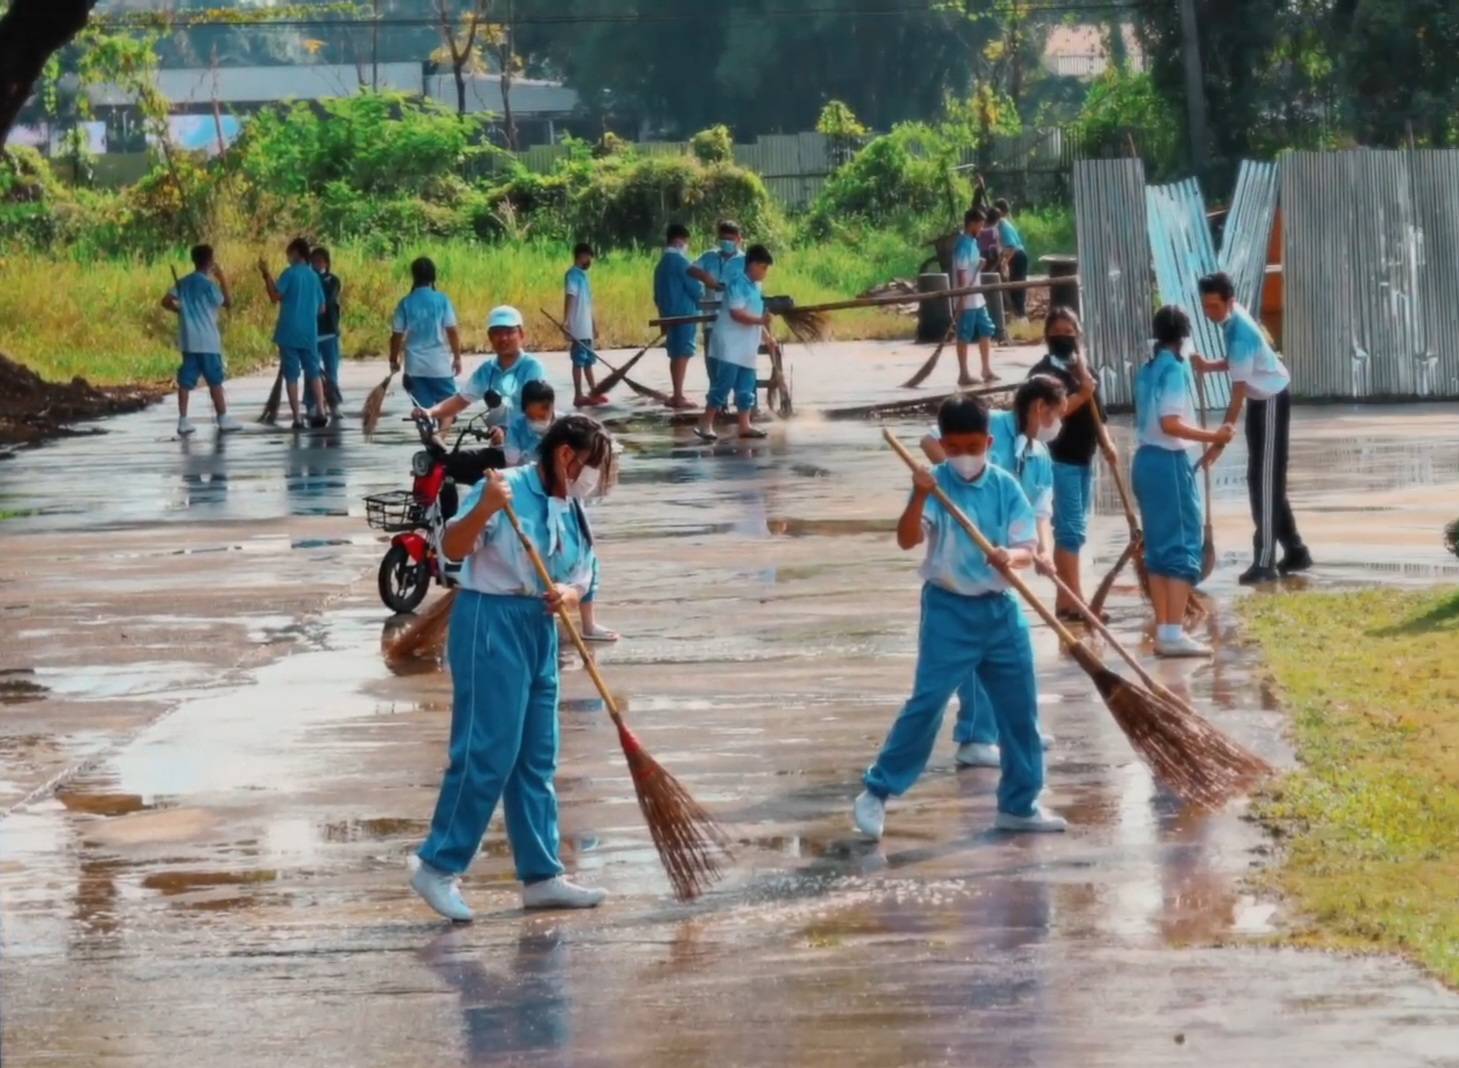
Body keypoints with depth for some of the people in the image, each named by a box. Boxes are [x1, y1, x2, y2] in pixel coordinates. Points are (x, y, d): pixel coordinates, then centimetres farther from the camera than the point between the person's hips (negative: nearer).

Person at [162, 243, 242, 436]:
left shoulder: (182, 283, 7)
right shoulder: (208, 284, -11)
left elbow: (166, 302, 3)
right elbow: (228, 303, -4)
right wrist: (222, 279, 2)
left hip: (187, 340, 5)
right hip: (207, 341, -5)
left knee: (186, 381, 3)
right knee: (215, 380, 2)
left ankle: (183, 421, -1)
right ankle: (223, 419, 5)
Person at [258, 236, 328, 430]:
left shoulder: (290, 273, -7)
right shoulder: (314, 276, 10)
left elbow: (275, 296, -16)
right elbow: (322, 308, 14)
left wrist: (266, 275, -8)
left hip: (290, 332, -5)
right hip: (309, 333, 5)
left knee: (292, 375, -1)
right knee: (313, 373, 13)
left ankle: (297, 419, -5)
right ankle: (320, 413, 3)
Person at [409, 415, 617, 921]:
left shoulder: (572, 514, 13)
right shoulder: (509, 490, -11)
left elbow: (580, 581, 11)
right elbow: (453, 547, -18)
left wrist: (568, 593, -12)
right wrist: (484, 508, -36)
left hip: (540, 631, 9)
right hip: (492, 623, -9)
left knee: (537, 760, 11)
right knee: (486, 754, -10)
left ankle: (541, 875, 16)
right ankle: (438, 868, -3)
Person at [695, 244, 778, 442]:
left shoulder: (755, 287, 15)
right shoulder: (738, 283, -12)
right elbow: (736, 313, -22)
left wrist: (767, 337, 15)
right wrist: (760, 320, -30)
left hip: (747, 348, 9)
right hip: (730, 346, -9)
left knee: (746, 388, 8)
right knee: (723, 385, -9)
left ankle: (744, 425, 12)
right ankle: (705, 425, -5)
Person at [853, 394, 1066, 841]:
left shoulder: (1005, 487, 0)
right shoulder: (936, 484, -9)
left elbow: (1027, 548, -3)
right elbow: (907, 539, -22)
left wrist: (1011, 557, -26)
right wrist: (920, 496, -38)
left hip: (1000, 608, 4)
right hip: (950, 610, -4)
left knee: (1020, 707, 8)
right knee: (927, 703, -9)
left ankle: (1020, 804, 20)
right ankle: (876, 794, -1)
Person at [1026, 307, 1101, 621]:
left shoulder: (1082, 369, 15)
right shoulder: (1044, 371, -10)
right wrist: (1081, 395, -22)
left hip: (1084, 457, 8)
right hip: (1059, 459, -8)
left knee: (1074, 528, 11)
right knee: (1071, 528, -10)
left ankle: (1065, 599, 15)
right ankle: (1074, 600, -10)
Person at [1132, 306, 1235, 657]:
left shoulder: (1147, 369, 12)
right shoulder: (1175, 368, -13)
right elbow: (1170, 423, -21)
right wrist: (1212, 437, -24)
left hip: (1145, 460, 9)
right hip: (1169, 462, -9)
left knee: (1159, 547, 11)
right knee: (1184, 544, -7)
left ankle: (1163, 631, 12)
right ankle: (1174, 633, -13)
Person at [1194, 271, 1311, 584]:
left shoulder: (1240, 332, -29)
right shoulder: (1232, 318, 0)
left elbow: (1238, 390, -30)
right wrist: (1209, 366, -2)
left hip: (1272, 399, -10)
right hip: (1261, 398, 10)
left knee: (1264, 479, -11)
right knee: (1264, 479, 14)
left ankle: (1265, 562, -13)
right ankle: (1295, 551, 22)